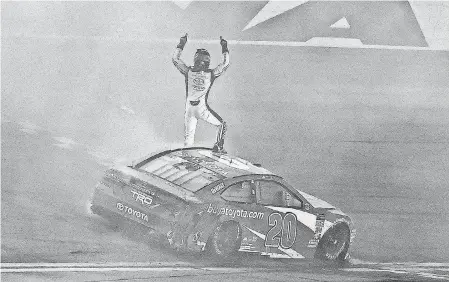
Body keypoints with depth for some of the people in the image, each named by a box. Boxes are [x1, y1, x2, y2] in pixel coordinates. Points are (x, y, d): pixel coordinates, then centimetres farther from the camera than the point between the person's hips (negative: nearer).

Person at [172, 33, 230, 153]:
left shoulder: (188, 72, -4)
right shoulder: (211, 74, -8)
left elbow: (175, 59, 7)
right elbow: (225, 63, 3)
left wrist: (181, 44, 15)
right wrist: (225, 48, 13)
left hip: (189, 109, 2)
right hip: (202, 109, -2)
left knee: (188, 136, 13)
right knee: (222, 125, 19)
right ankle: (218, 147, 15)